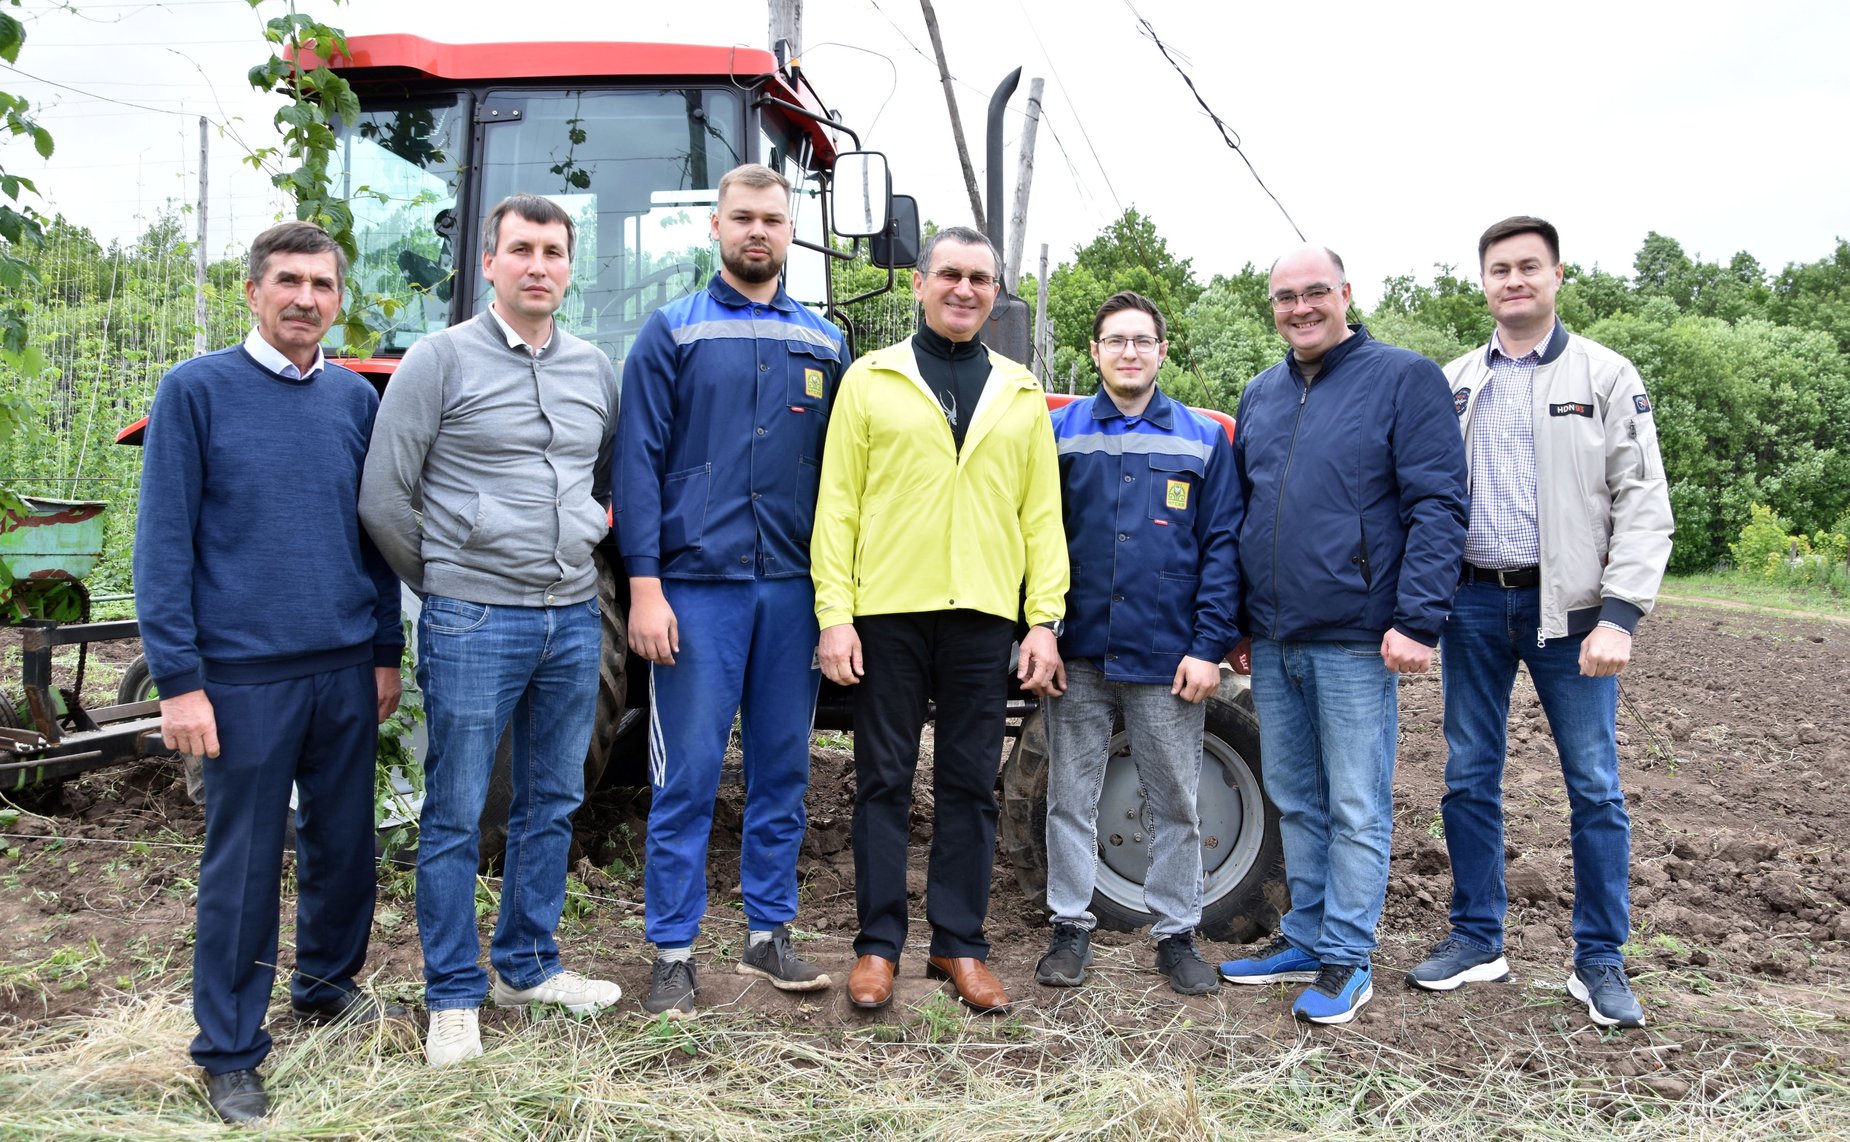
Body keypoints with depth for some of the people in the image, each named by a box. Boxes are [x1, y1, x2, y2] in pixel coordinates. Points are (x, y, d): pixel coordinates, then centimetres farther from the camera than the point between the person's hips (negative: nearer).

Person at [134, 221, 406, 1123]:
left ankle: (327, 985, 37)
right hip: (245, 676, -4)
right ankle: (229, 1053, 20)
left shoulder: (355, 398, 7)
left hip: (348, 671, 4)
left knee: (345, 841, 14)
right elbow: (163, 544, -6)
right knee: (243, 863, 5)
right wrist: (178, 679, -11)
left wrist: (386, 652, 12)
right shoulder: (196, 391, -4)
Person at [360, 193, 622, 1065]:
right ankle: (454, 997, 17)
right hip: (474, 623, -5)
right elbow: (383, 498, -5)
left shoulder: (594, 369, 10)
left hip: (574, 618, 5)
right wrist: (445, 583, 1)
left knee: (552, 803, 14)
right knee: (456, 815, 3)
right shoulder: (441, 360, -5)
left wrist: (590, 530, 11)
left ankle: (527, 965, 31)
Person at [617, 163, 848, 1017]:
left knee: (782, 772, 10)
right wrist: (645, 586, -11)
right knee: (687, 777, 1)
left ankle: (769, 935, 24)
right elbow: (639, 461, -3)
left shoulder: (822, 343, 12)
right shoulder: (673, 332, 3)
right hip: (698, 585, -3)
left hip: (793, 589, 4)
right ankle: (673, 954, 13)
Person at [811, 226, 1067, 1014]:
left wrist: (1045, 619, 2)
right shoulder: (870, 380, 5)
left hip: (982, 615, 2)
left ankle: (959, 945, 20)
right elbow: (837, 505, 0)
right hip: (888, 610, -2)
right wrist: (834, 613, -8)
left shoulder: (1021, 395, 12)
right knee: (884, 779, 5)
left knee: (970, 784, 8)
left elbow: (1042, 516, 10)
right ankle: (878, 944, 17)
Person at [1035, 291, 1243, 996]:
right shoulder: (1059, 432, 5)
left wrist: (1210, 646, -6)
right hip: (1078, 656, 1)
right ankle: (1071, 926, 23)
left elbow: (1221, 547, 1)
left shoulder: (1202, 440, 4)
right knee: (1070, 798, 9)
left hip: (1168, 662, 0)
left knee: (1176, 805, 9)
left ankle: (1176, 932, 24)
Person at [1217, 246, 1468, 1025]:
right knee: (1294, 801, 15)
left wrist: (1417, 620, -18)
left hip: (1355, 640, -6)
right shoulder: (1260, 394, 13)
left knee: (1355, 808, 3)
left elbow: (1438, 506, -10)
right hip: (1272, 641, 6)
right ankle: (1305, 937, 28)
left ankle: (1346, 959, 15)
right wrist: (1234, 622, 15)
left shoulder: (1403, 378, -5)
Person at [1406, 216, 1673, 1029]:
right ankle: (1477, 939, 23)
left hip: (1569, 605, -2)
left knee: (1595, 787, 4)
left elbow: (1643, 504, -5)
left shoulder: (1606, 377, 0)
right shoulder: (1452, 386, 9)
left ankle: (1600, 960, 17)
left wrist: (1618, 615, -15)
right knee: (1469, 777, 8)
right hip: (1474, 602, 3)